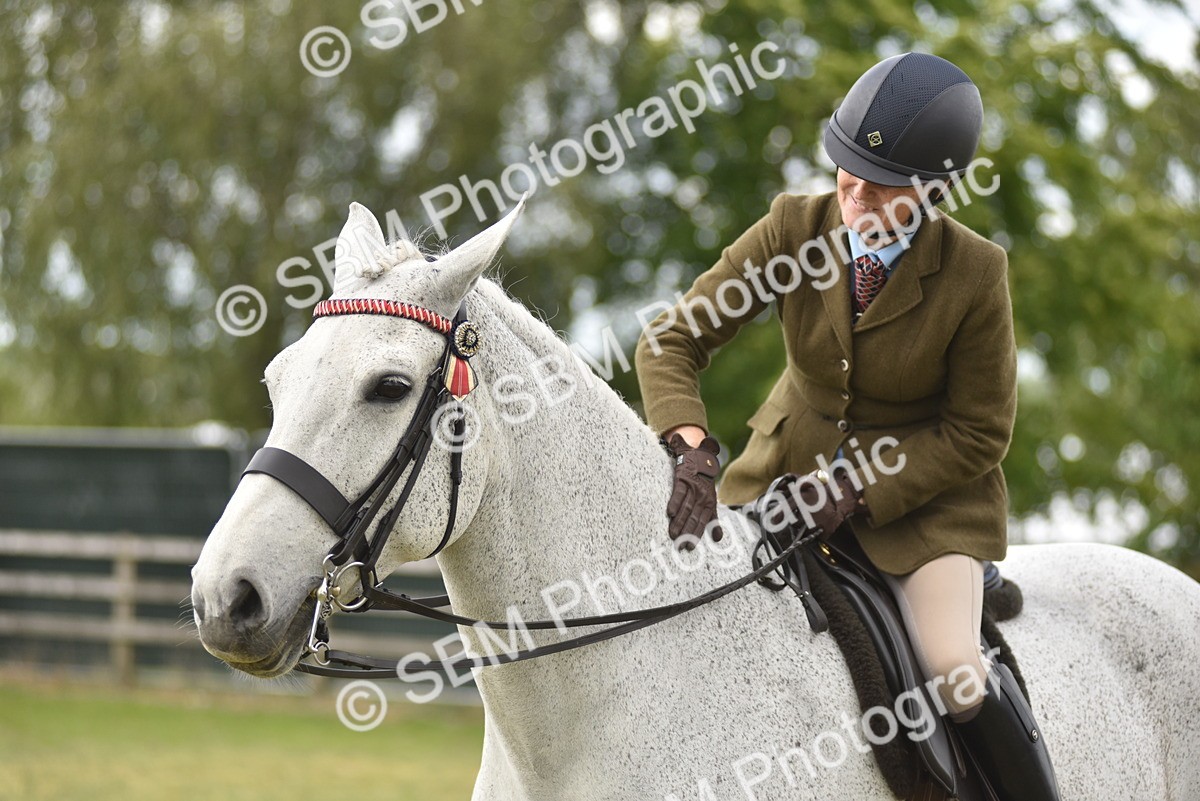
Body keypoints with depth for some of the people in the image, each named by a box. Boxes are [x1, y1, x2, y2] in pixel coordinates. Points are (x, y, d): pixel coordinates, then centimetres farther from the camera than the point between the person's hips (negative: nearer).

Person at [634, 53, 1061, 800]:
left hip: (920, 490, -4)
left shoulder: (976, 274, -21)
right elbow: (674, 339, -14)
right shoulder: (794, 227, -15)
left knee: (955, 678, -24)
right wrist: (693, 451, -32)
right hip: (793, 461, 4)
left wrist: (859, 493, -24)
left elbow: (977, 435, -13)